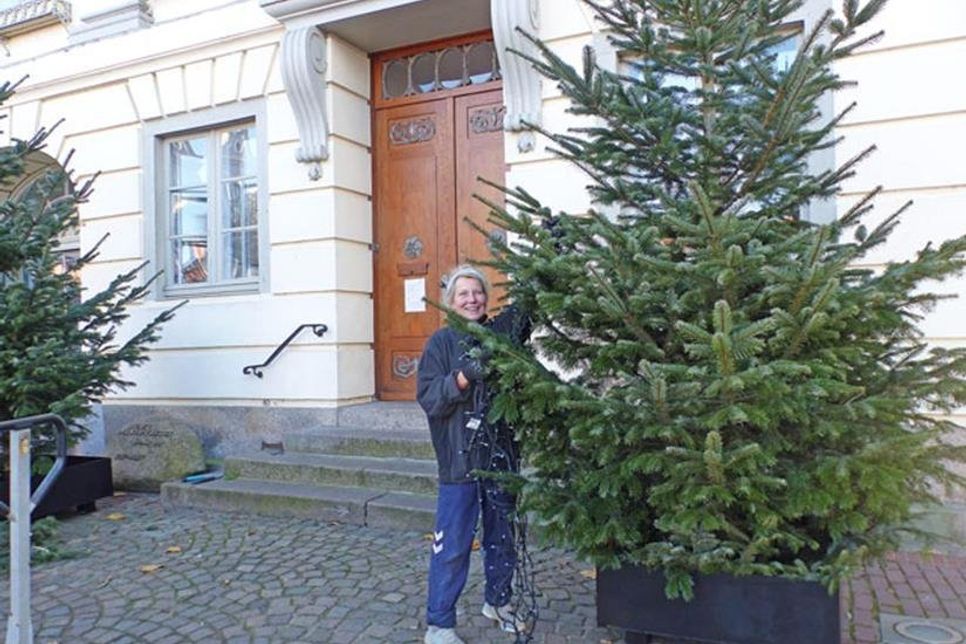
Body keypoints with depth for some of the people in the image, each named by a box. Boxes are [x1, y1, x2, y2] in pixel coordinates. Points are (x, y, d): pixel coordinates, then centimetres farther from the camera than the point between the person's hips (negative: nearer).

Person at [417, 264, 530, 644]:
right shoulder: (441, 342, -4)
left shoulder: (501, 332, 6)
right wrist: (464, 377, -25)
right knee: (453, 546, 3)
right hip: (459, 459, -4)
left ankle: (497, 601, 39)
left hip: (501, 454, 4)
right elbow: (428, 398, -9)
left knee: (503, 537, 18)